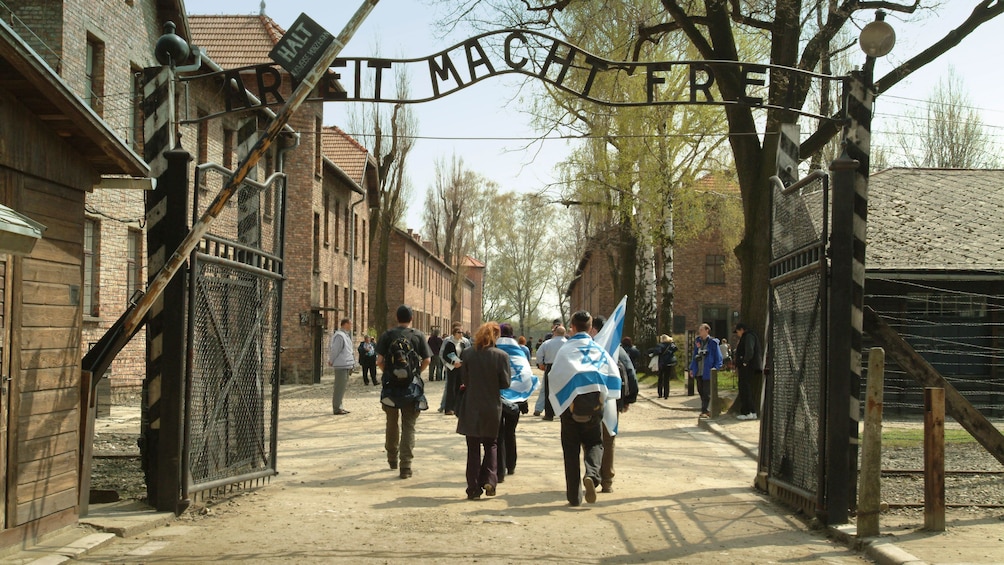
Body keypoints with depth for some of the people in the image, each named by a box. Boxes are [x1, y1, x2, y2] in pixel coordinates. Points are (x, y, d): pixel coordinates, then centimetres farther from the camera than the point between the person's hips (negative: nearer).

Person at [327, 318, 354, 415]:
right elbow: (335, 350, -16)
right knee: (339, 387, -6)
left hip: (346, 365, 10)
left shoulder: (345, 335, 16)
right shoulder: (339, 336, -17)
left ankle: (339, 407, 23)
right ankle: (336, 408, -2)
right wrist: (331, 361, -4)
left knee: (342, 386, 15)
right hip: (341, 365, -10)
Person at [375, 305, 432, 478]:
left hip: (391, 384, 1)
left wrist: (388, 372, 11)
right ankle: (406, 466, -4)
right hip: (412, 386, -1)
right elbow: (426, 360, -3)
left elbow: (380, 360, -7)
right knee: (408, 425, 2)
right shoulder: (418, 335, -1)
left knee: (392, 422, 18)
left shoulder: (387, 335, -2)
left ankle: (392, 458, 33)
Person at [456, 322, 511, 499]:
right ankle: (489, 479, 1)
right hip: (492, 407, -1)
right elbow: (505, 383, -7)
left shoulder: (467, 354, -7)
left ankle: (474, 488, 8)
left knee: (473, 448, 8)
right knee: (491, 444, 18)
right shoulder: (501, 356, -11)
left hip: (471, 408, 1)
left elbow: (463, 380, -2)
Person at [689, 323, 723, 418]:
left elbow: (718, 356, -4)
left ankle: (704, 411, -4)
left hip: (707, 371, -6)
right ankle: (705, 410, 21)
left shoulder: (712, 342, -5)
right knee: (700, 391, 11)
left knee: (706, 392, -4)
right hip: (698, 371, 6)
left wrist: (716, 368, -13)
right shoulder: (697, 341, 12)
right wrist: (692, 368, 14)